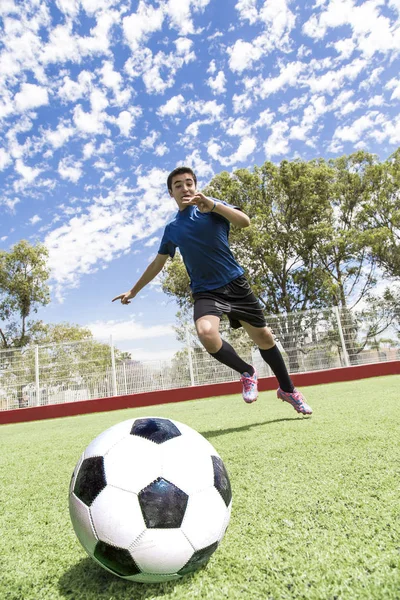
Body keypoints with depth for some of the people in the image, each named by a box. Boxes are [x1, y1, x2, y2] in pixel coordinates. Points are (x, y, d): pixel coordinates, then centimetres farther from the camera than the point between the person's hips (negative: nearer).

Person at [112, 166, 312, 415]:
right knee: (206, 332, -29)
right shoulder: (172, 229, 11)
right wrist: (134, 291, 26)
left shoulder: (212, 206, 2)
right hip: (205, 292, 1)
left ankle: (288, 390, 30)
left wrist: (212, 205, -30)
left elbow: (244, 221, -16)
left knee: (264, 338, 5)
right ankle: (247, 373, -1)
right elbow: (158, 263, 21)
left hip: (235, 283, -1)